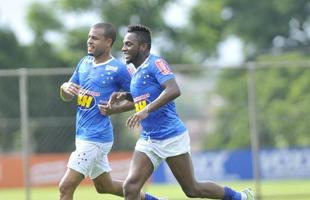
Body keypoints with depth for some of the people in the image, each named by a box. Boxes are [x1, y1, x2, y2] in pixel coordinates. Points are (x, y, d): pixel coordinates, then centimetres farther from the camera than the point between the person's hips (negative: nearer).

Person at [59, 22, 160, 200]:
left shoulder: (118, 69, -11)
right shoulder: (84, 63, 10)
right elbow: (67, 97, 13)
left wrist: (113, 110, -16)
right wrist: (65, 87, -9)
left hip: (95, 138, -8)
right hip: (82, 135, 8)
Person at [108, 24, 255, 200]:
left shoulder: (155, 63, -12)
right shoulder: (137, 72, 14)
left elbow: (174, 90, -28)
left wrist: (146, 110, -35)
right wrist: (126, 96, 12)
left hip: (172, 137, -8)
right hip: (148, 140, 8)